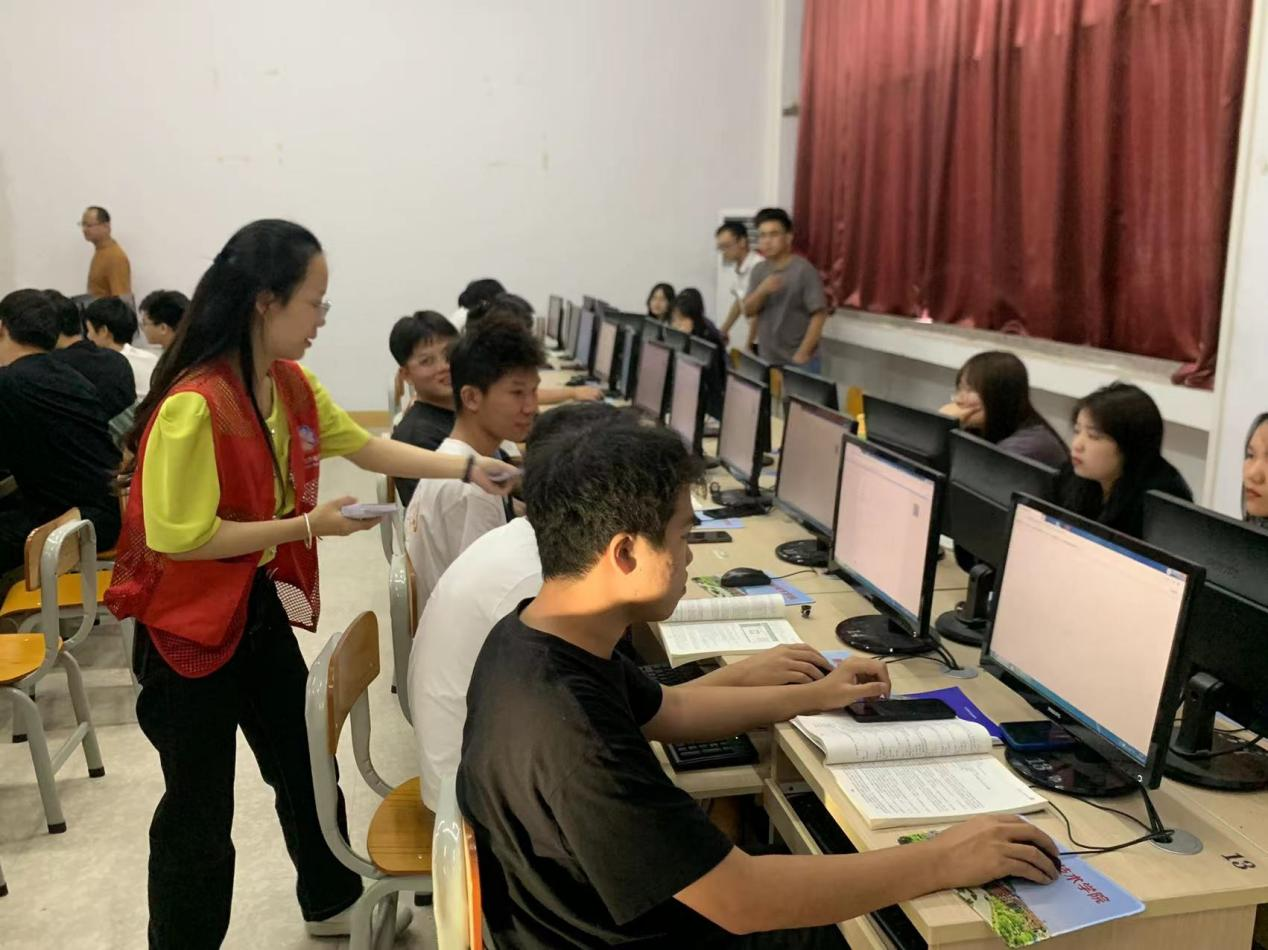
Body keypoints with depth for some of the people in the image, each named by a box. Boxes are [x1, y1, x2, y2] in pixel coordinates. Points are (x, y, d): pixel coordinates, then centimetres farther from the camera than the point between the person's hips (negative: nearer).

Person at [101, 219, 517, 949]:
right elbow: (177, 535, -27)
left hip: (263, 606, 8)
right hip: (189, 624, -8)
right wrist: (306, 525, -23)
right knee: (201, 802, 7)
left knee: (305, 761, 21)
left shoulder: (293, 384, -1)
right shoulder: (194, 407, -27)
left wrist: (467, 469, 2)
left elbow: (365, 446, 10)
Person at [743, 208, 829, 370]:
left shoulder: (804, 270, -10)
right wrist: (761, 291, -16)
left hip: (797, 362, -5)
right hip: (766, 359, 5)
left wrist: (802, 355, -18)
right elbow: (748, 311, 5)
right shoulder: (758, 271, 8)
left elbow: (819, 314, -13)